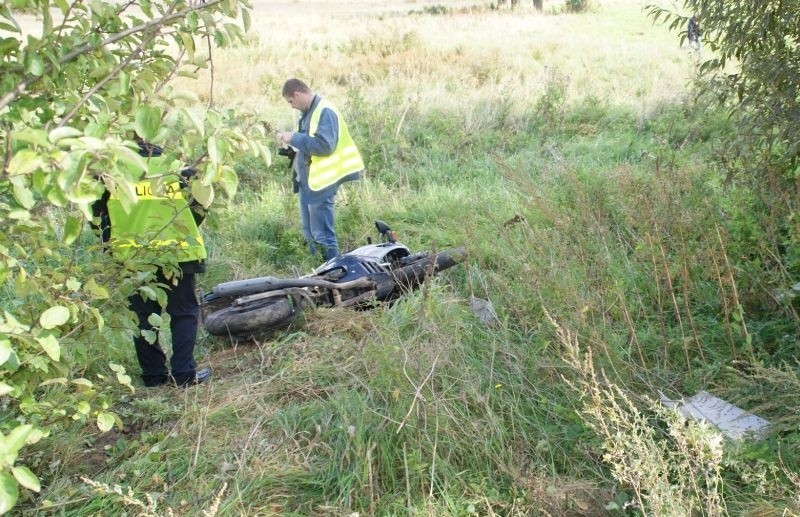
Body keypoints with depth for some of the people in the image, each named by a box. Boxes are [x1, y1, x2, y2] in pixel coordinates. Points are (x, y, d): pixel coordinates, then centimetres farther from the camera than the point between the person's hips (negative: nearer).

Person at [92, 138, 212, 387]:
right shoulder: (178, 169, -5)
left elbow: (99, 216, 4)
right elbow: (198, 209, 2)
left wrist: (111, 245, 20)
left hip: (132, 258, 2)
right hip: (176, 254, -1)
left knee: (144, 315, 13)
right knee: (184, 313, 9)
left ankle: (153, 374, 17)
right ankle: (184, 373, 6)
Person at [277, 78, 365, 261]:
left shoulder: (325, 112, -16)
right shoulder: (308, 112, 13)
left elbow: (324, 145, -26)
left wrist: (294, 138, -18)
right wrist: (292, 140, 5)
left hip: (321, 181, -10)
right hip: (307, 179, 10)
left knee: (322, 233, -5)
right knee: (309, 232, 17)